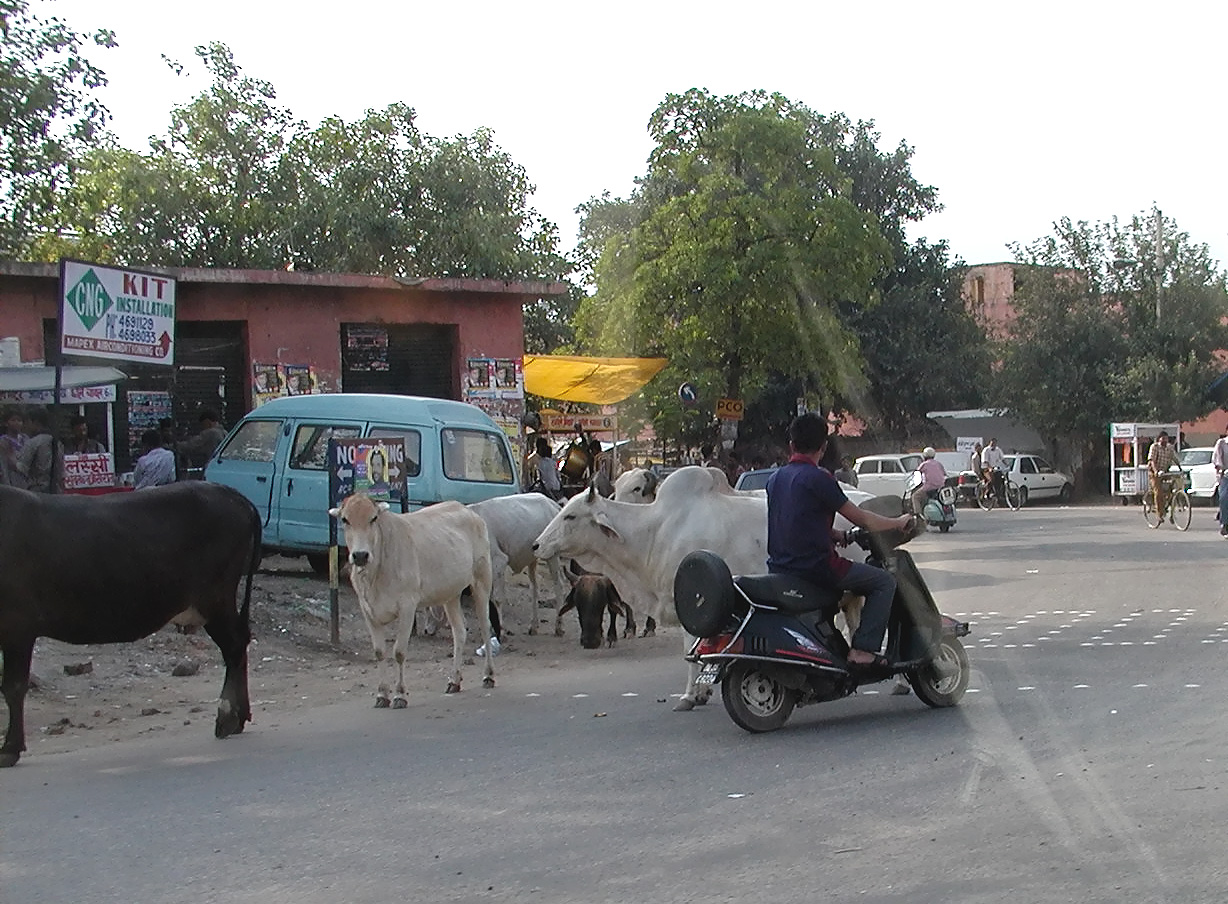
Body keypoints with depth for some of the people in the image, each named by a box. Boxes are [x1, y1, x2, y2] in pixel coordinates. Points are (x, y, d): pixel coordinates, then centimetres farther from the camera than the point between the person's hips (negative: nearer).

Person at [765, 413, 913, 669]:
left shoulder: (775, 479, 12)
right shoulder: (818, 478, -12)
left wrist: (838, 535, 27)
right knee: (884, 581, 1)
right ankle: (863, 649, -9)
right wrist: (898, 523, 8)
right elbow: (860, 518, -7)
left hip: (780, 568, 8)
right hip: (815, 567, -8)